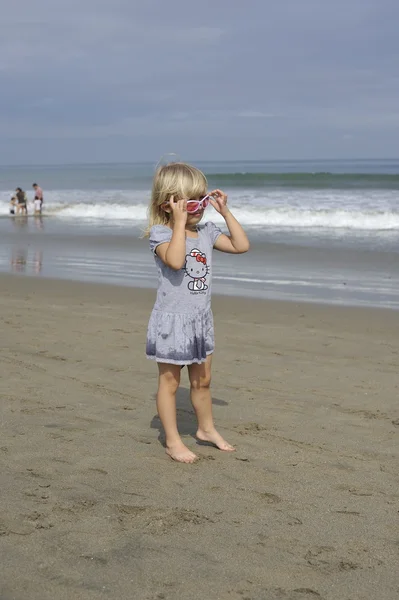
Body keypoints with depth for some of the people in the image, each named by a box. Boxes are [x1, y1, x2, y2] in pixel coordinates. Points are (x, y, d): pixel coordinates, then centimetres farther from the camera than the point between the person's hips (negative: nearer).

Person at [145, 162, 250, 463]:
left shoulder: (207, 231, 4)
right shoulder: (160, 233, -17)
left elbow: (241, 245, 2)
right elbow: (175, 260, -35)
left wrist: (225, 211, -1)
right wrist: (180, 221, -32)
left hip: (201, 319, 7)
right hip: (172, 320, -6)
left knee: (202, 380, 20)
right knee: (169, 381, 5)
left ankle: (206, 428, 38)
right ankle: (173, 441, 15)